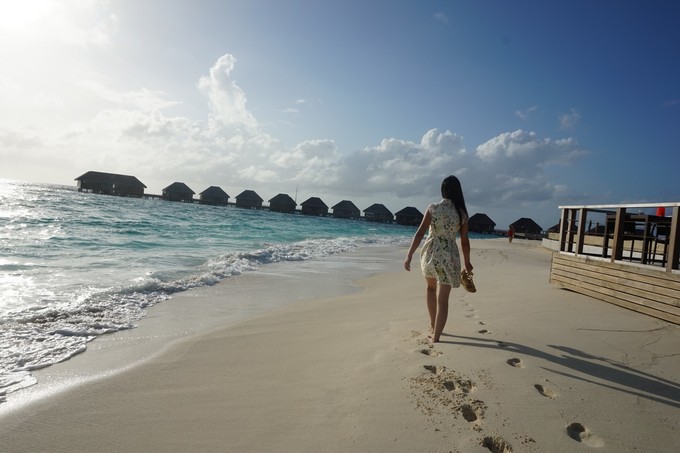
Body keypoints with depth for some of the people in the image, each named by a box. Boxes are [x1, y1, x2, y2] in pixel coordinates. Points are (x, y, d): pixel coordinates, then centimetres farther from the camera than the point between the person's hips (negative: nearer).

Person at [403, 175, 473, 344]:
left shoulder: (432, 208, -6)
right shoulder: (462, 213, -2)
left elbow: (420, 233, -9)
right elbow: (465, 241, 3)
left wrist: (409, 256, -5)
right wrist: (467, 262, 17)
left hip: (430, 253, 1)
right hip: (449, 256, -1)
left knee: (430, 287, 27)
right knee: (443, 299, 4)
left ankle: (433, 324, 38)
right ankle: (435, 336, 5)